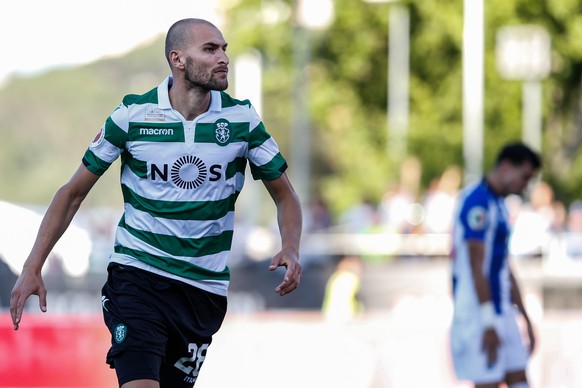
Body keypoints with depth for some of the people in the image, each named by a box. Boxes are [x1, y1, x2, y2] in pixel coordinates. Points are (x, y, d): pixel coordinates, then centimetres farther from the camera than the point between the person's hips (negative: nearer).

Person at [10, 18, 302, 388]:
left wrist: (291, 251, -11)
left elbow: (284, 194, 9)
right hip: (137, 273, -3)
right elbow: (74, 193, 3)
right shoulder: (132, 115, -5)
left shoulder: (241, 118, -1)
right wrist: (33, 267, -3)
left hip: (206, 287, 3)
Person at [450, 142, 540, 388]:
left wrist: (525, 318, 23)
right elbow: (476, 266, -19)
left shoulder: (498, 204, 17)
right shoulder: (477, 202, -14)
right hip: (478, 315, -10)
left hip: (502, 311, 10)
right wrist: (488, 325, -22)